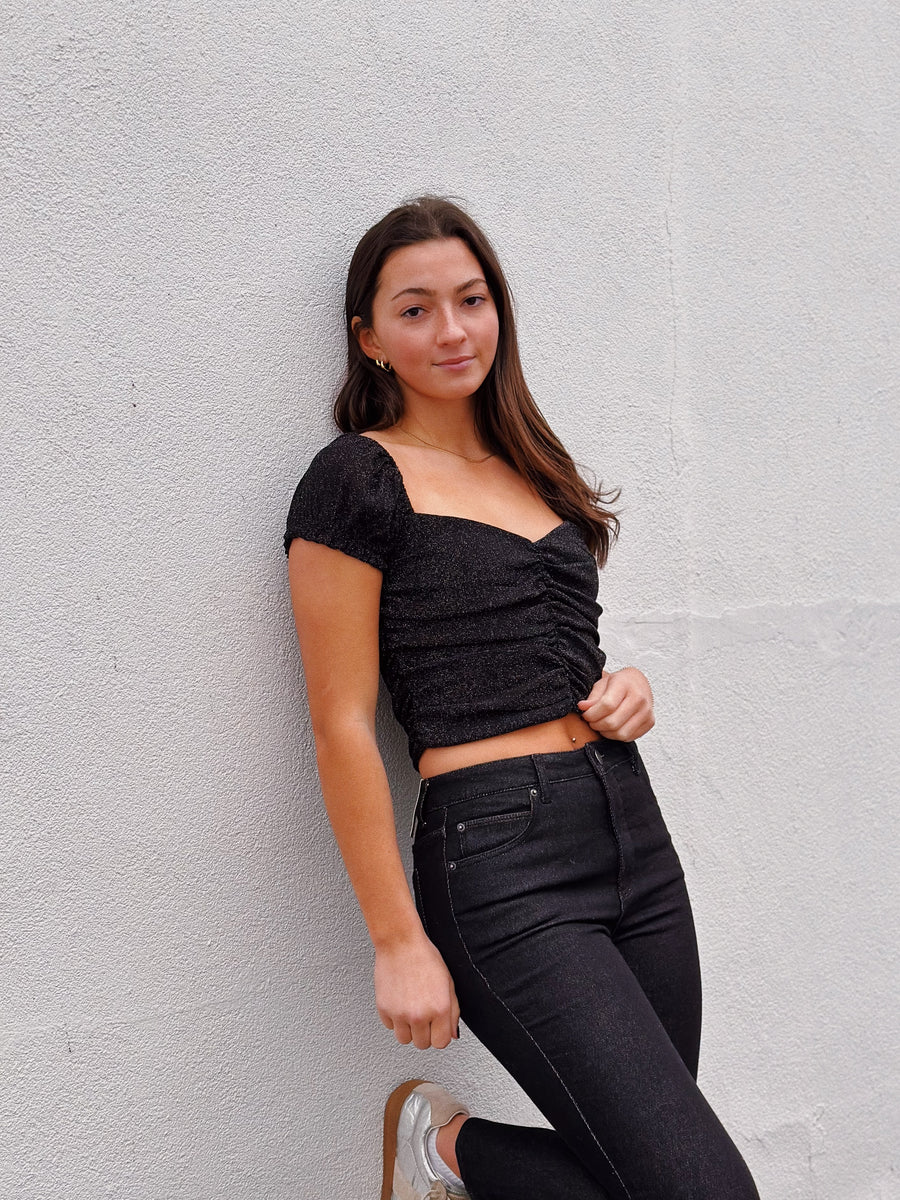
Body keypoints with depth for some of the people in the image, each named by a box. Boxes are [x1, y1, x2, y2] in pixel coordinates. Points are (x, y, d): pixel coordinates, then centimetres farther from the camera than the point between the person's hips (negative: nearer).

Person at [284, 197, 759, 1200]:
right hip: (498, 855, -7)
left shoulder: (532, 469, 16)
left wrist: (627, 687, 3)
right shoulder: (357, 479, -5)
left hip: (632, 826, 7)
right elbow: (342, 725, -9)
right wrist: (399, 941, -11)